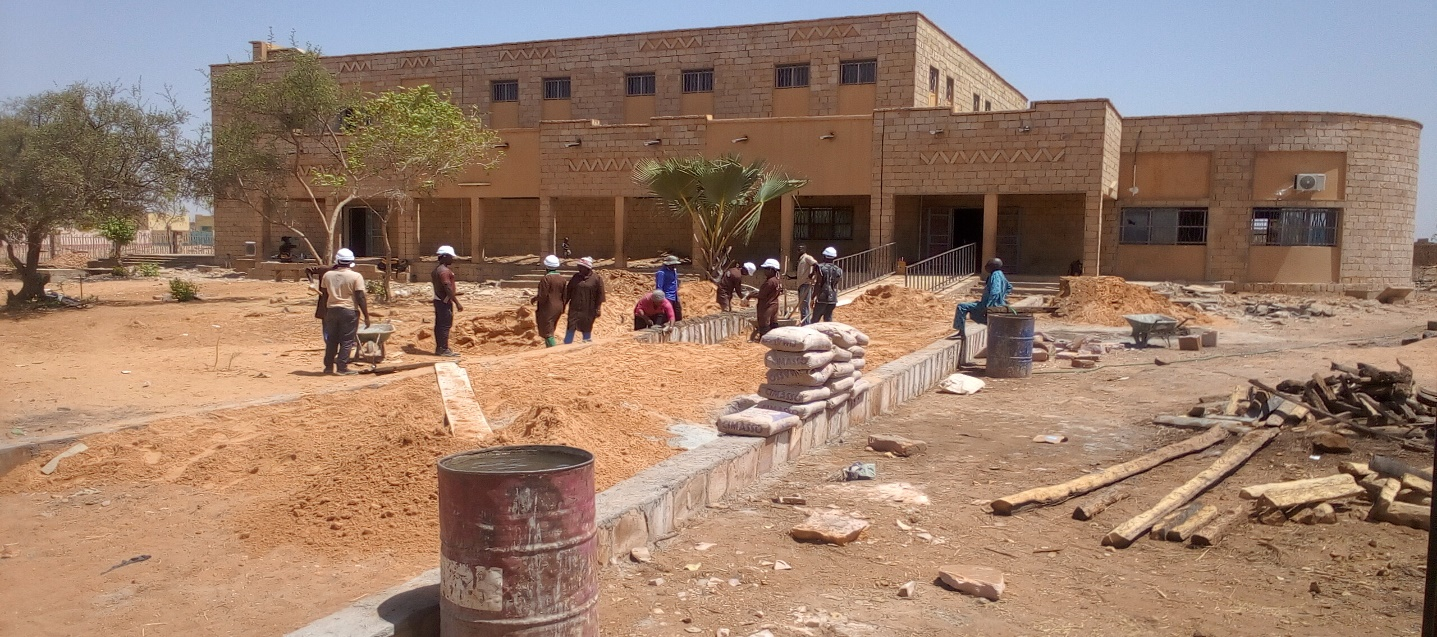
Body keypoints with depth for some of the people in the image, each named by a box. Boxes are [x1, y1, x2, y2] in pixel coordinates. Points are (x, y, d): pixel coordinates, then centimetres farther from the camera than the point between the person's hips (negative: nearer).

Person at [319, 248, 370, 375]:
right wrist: (366, 316, -7)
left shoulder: (327, 275, 5)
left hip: (331, 310, 5)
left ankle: (328, 366, 18)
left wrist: (326, 312, 22)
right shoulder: (356, 277, -9)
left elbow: (324, 295, 11)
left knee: (331, 339, 14)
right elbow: (360, 298, -12)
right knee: (347, 341, 2)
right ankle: (342, 367, 1)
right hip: (349, 311, -4)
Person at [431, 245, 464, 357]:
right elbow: (448, 288, -23)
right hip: (445, 302, -10)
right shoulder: (444, 271, -18)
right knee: (446, 325, -6)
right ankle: (444, 349, -3)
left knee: (439, 325, 12)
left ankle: (439, 348, 17)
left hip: (438, 300, 10)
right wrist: (457, 303, -22)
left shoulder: (436, 270, 14)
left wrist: (455, 293, 26)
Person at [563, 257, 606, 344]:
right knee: (570, 330, 2)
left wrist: (599, 309, -8)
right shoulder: (576, 277, 5)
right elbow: (568, 292, 10)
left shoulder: (597, 278, -5)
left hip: (588, 311, -3)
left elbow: (600, 295, -5)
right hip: (574, 309, 3)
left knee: (587, 330, 9)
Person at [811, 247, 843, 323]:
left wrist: (813, 297, -9)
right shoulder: (838, 270, 5)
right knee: (828, 318, 9)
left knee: (815, 320, 2)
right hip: (832, 298, 4)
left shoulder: (820, 267, -8)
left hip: (821, 298, -4)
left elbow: (818, 284, -12)